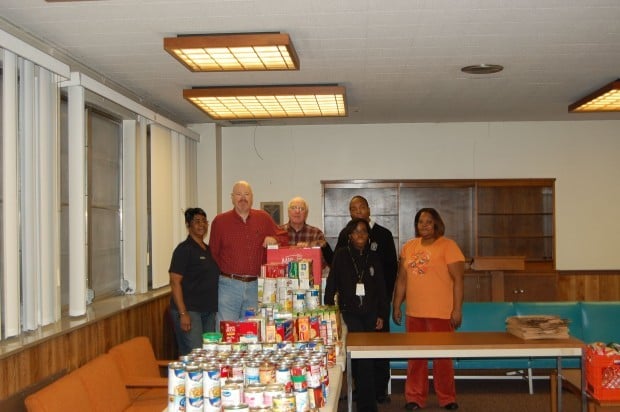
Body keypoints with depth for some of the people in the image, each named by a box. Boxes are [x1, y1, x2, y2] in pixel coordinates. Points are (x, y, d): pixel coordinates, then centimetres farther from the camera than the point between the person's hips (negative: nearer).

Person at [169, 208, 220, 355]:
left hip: (209, 311, 8)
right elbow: (175, 282, -13)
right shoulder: (184, 249, -8)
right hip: (189, 311, -8)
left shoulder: (208, 250, 14)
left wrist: (214, 308, 15)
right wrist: (183, 314, -20)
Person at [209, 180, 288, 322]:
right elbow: (212, 254, 7)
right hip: (228, 285, -2)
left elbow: (284, 237, 17)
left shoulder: (263, 218, 10)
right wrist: (221, 275, -3)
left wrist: (274, 239, -5)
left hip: (255, 286, 2)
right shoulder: (220, 221, 5)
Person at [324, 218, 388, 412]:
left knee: (366, 357, 3)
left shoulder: (374, 257, 8)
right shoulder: (341, 255, 0)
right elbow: (331, 285, -2)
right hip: (349, 313, -3)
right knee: (363, 358, -11)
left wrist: (382, 314, 7)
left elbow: (381, 287, 10)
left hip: (370, 314, 3)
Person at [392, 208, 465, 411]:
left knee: (442, 357, 5)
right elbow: (401, 279, 13)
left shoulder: (448, 245, -5)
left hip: (441, 313, -4)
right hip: (414, 313, 4)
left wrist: (457, 309, -13)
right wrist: (396, 306, 12)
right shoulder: (408, 247, 9)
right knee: (415, 357, 10)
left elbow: (458, 279, -8)